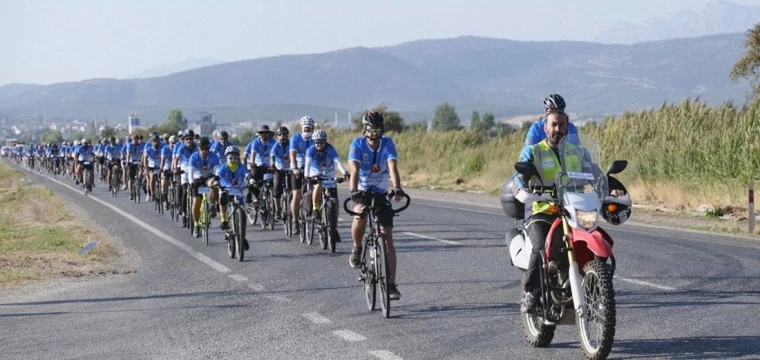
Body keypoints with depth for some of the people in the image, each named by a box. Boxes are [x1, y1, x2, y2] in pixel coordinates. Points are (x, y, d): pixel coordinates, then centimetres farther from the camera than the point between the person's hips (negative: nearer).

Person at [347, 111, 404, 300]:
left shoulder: (387, 143, -13)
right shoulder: (357, 144, -16)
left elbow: (392, 167, -28)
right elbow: (354, 170, -30)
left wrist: (397, 188, -45)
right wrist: (353, 191, -47)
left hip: (381, 193, 1)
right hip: (362, 191, -1)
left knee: (387, 237, -6)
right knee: (360, 215, -35)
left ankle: (391, 284, -4)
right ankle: (357, 248, -5)